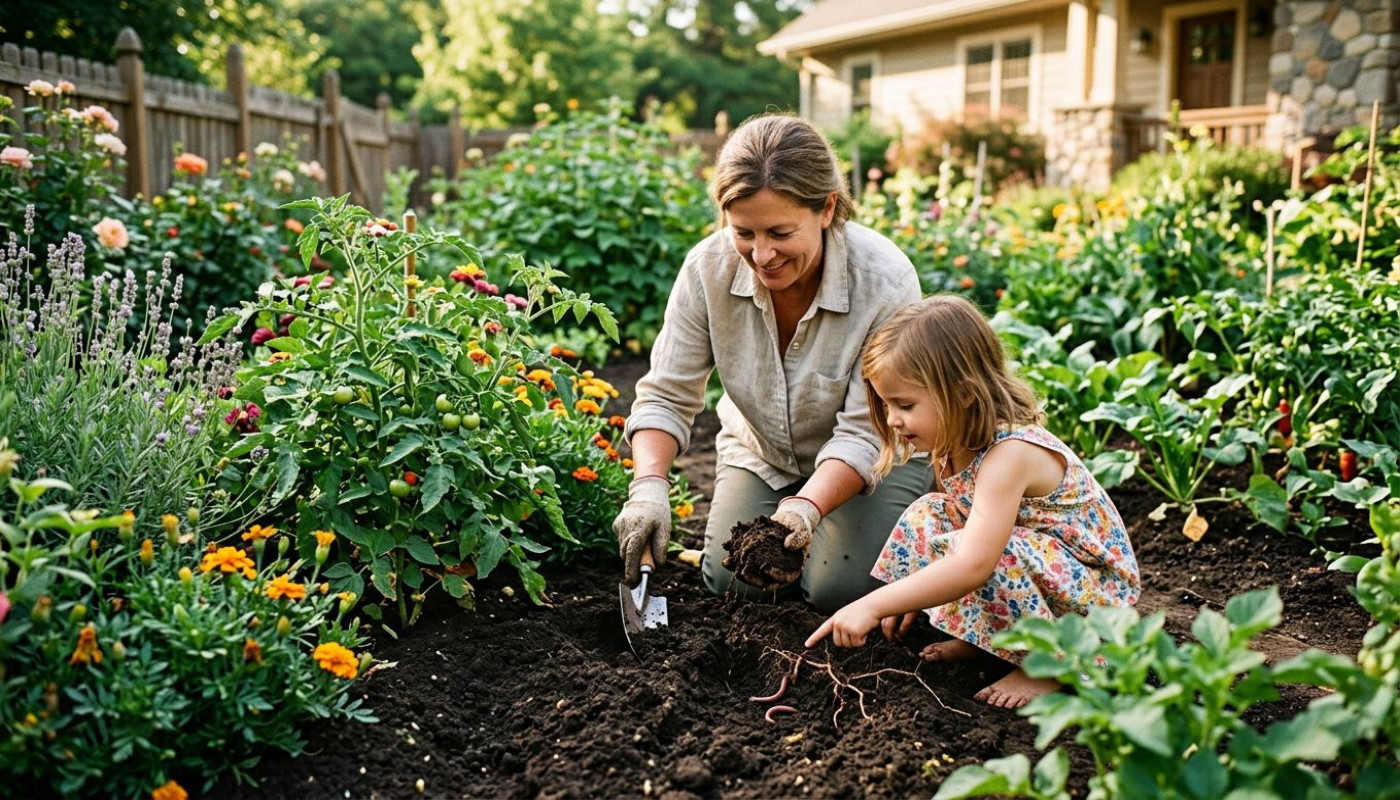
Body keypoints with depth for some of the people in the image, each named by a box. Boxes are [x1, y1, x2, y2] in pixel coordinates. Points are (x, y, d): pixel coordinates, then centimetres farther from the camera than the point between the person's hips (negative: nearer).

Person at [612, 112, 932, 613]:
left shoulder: (886, 282, -32)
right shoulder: (708, 268, -24)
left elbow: (864, 434, -30)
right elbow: (666, 396, -18)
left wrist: (805, 507, -47)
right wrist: (649, 485, -37)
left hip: (876, 458, -3)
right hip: (761, 451, 3)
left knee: (837, 589, -17)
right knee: (731, 581, -8)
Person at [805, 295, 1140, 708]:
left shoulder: (1010, 454, -32)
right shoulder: (955, 445, -5)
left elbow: (972, 565, -41)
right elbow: (960, 527, 5)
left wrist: (872, 605, -41)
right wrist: (912, 597, -4)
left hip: (1094, 590, -8)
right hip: (1030, 566, 8)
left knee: (997, 554, -35)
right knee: (928, 514, -5)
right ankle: (979, 636, 5)